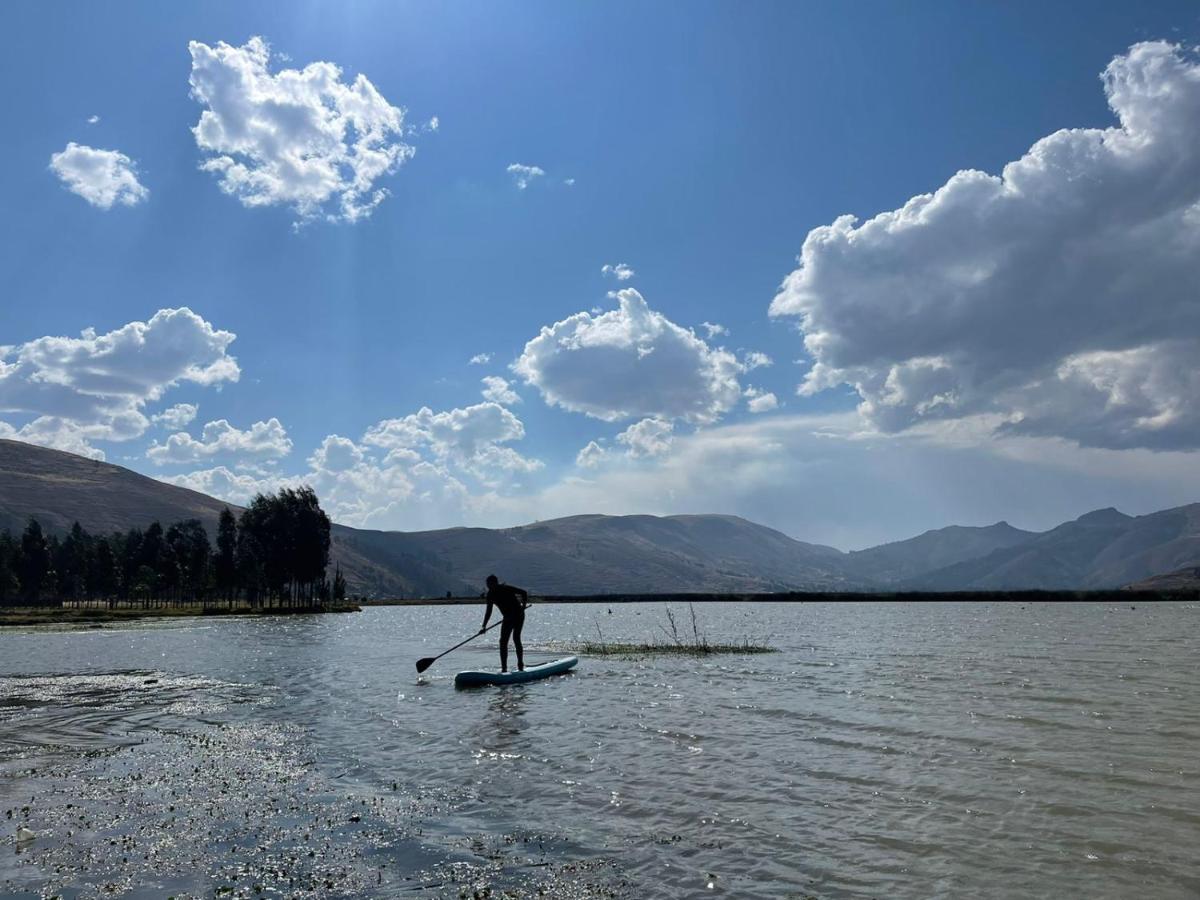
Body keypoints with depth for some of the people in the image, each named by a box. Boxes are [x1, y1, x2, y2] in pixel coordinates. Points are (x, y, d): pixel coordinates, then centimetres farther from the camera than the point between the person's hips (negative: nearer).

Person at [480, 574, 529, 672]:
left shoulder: (506, 589, -16)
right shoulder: (490, 595, 1)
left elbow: (523, 593, -13)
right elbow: (488, 612, 5)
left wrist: (524, 605, -23)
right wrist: (484, 627, 1)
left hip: (518, 615, -7)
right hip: (507, 618, 7)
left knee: (516, 638, -13)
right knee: (503, 641, 0)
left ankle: (521, 666, -8)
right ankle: (504, 668, 4)